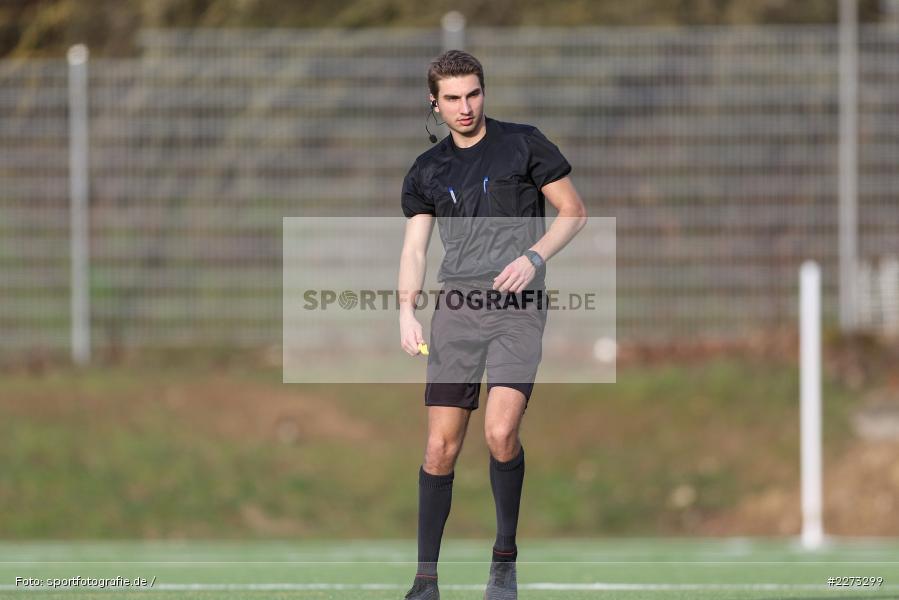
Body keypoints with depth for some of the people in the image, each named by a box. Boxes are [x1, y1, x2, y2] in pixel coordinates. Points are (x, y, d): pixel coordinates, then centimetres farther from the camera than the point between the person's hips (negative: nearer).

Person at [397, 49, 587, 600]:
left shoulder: (524, 144, 4)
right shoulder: (426, 172, 13)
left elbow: (574, 212, 7)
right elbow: (415, 246, 8)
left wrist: (534, 256, -9)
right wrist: (407, 310, -8)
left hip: (517, 307, -3)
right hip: (456, 309, 3)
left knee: (501, 433, -18)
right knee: (442, 446, -1)